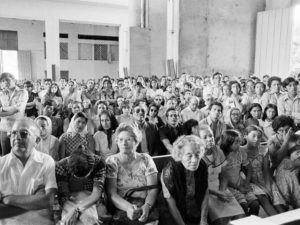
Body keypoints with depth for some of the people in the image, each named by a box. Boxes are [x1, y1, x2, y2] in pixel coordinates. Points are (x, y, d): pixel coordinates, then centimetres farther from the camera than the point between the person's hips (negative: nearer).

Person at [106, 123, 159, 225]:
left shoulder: (146, 159, 8)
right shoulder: (111, 161, 4)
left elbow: (153, 189, 1)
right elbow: (111, 193, -4)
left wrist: (146, 206, -19)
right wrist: (128, 207, -22)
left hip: (145, 207, 2)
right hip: (121, 208, -1)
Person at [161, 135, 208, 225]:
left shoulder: (202, 166, -10)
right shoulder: (169, 172, -25)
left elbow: (205, 194, -1)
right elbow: (172, 205, -19)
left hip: (198, 214, 3)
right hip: (178, 217, -3)